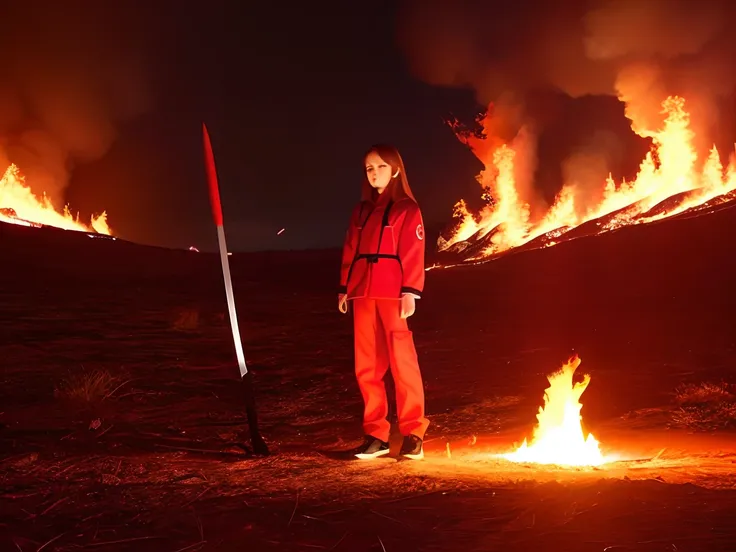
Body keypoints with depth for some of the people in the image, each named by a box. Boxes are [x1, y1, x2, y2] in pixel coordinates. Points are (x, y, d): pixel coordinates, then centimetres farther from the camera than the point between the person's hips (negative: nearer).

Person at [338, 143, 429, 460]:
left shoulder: (406, 208, 3)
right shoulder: (361, 211, 20)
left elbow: (413, 253, -5)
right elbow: (350, 251, 17)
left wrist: (410, 291, -14)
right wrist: (344, 288, 10)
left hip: (393, 293, -5)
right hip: (363, 294, 6)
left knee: (402, 362, -6)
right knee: (366, 366, 4)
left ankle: (413, 434, 2)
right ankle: (376, 434, 10)